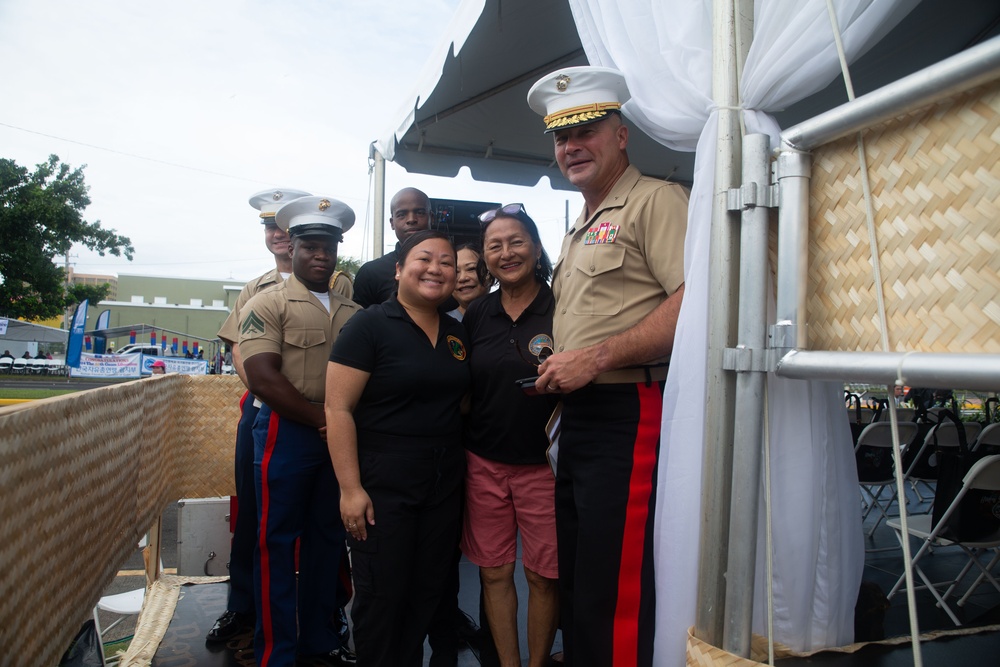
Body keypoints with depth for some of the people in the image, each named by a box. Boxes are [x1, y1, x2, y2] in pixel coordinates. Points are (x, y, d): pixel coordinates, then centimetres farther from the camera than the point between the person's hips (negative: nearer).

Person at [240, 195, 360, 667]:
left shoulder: (353, 312, 11)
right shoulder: (268, 304, -4)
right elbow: (263, 379, -14)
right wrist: (320, 419, -15)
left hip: (340, 436, 5)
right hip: (286, 433, -5)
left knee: (327, 538, 14)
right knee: (277, 543, 3)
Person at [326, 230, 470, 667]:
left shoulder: (458, 333, 8)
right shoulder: (369, 326, -10)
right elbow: (338, 409, -14)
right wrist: (350, 489, -18)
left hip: (445, 484, 6)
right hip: (382, 486, -5)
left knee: (426, 595, 16)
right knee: (381, 597, 6)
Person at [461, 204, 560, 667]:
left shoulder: (562, 309, -5)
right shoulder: (476, 316, 6)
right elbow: (463, 390, 13)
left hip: (541, 463, -3)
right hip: (483, 462, 3)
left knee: (543, 575, 7)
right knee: (494, 572, 11)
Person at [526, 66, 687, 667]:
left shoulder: (655, 199, -6)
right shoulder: (578, 231, 23)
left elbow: (694, 303, -19)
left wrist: (597, 358, -19)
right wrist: (554, 372, 11)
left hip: (629, 417, -9)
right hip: (577, 418, 10)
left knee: (613, 600, -6)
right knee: (574, 584, 17)